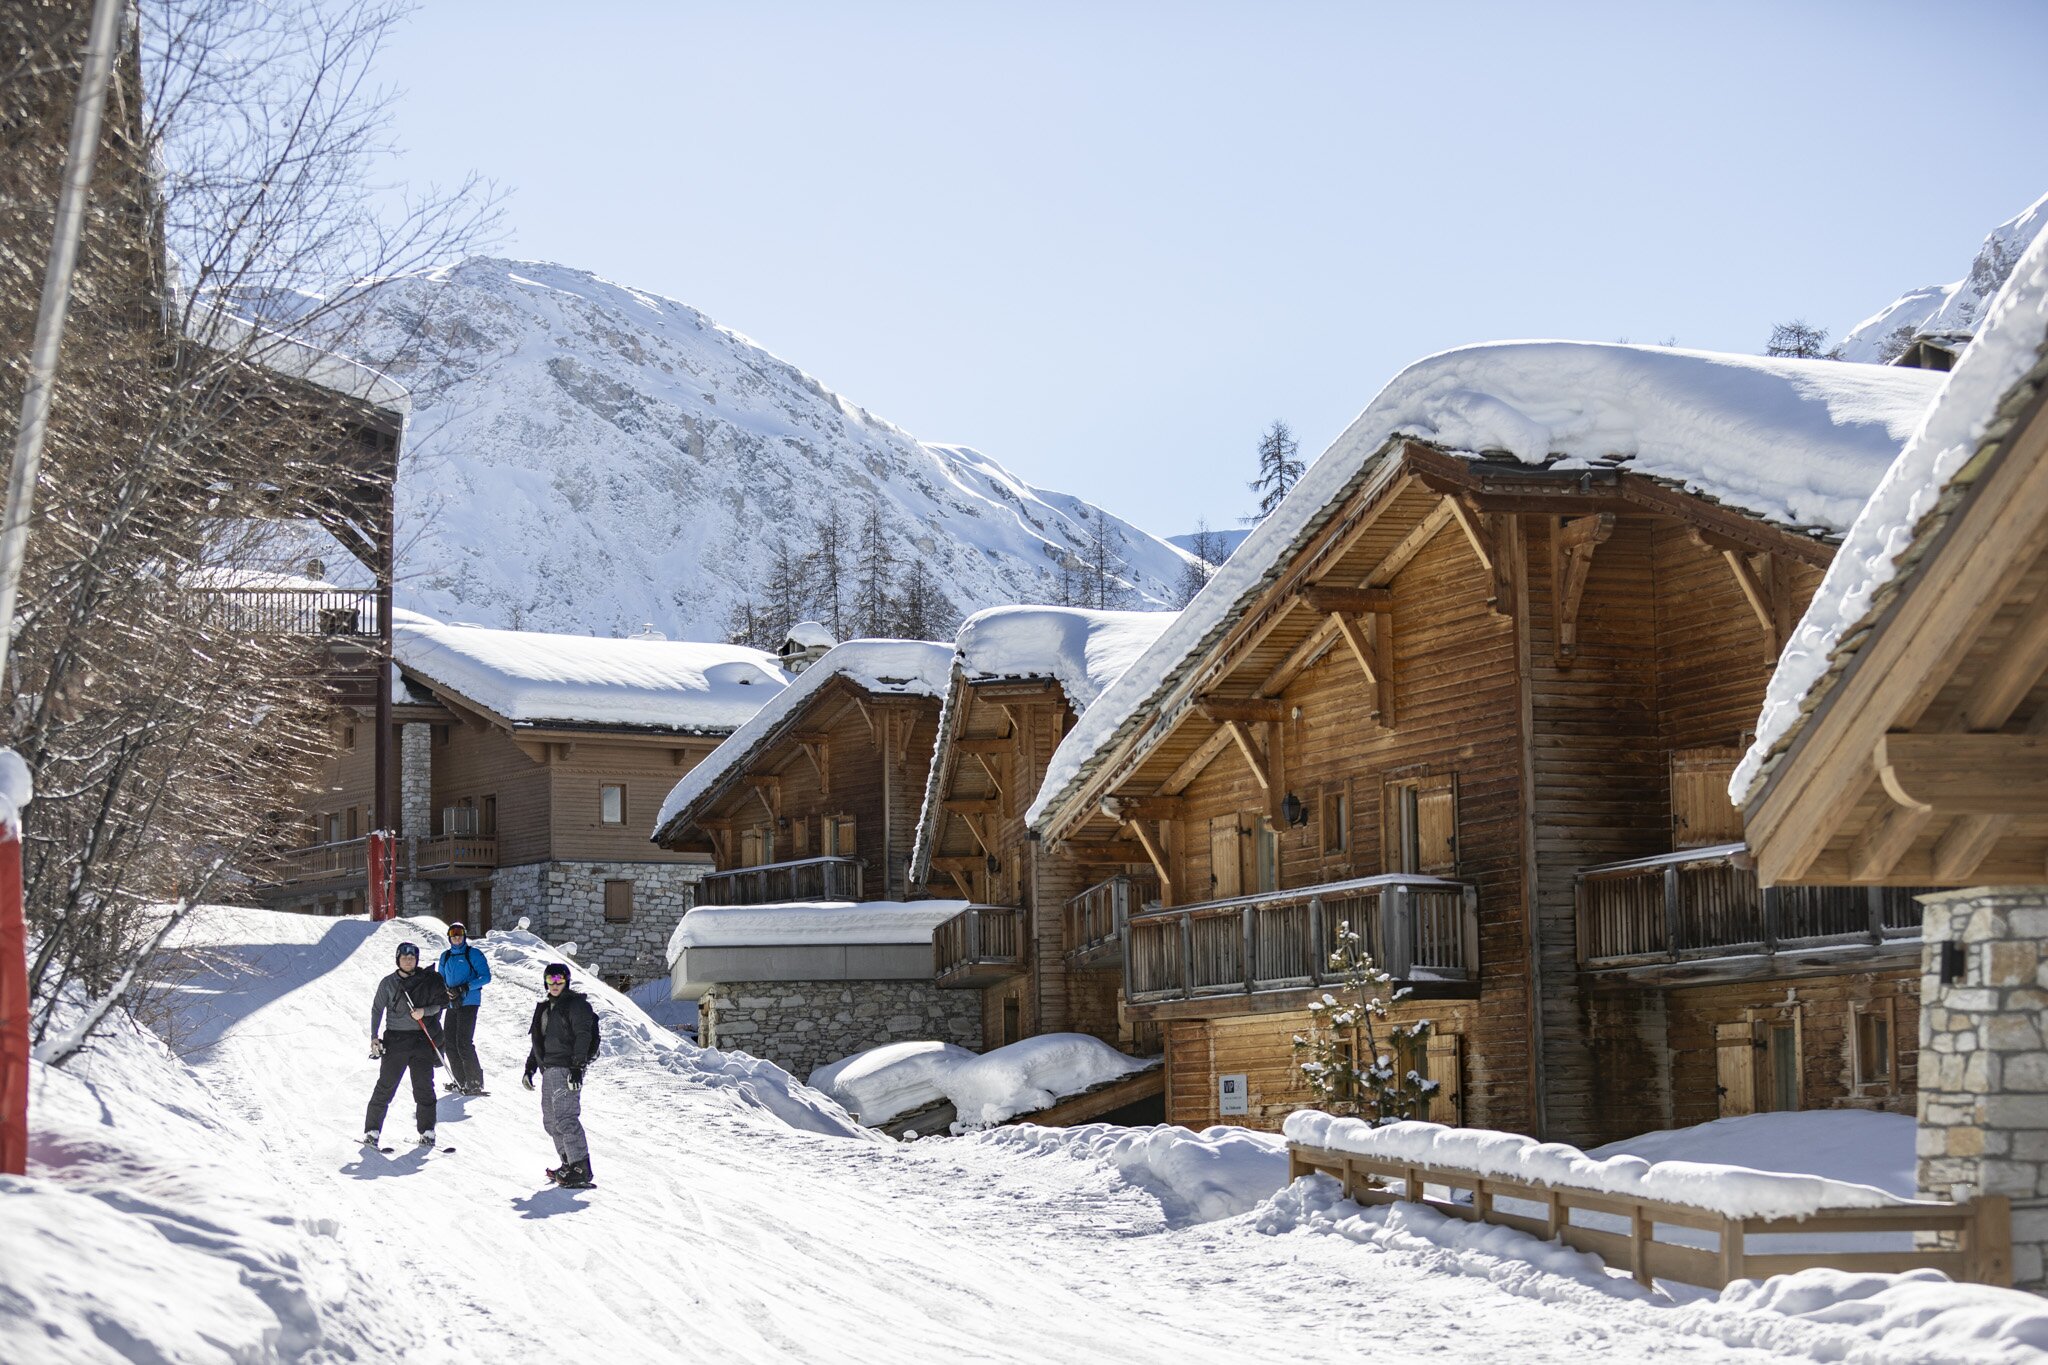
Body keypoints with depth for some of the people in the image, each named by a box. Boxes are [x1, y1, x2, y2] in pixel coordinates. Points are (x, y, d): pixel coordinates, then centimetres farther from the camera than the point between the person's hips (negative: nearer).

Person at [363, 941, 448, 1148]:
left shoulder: (427, 980, 6)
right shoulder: (388, 983, 5)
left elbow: (439, 1004, 8)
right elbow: (377, 1010, 7)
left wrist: (424, 1011, -12)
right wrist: (374, 1037, -2)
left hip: (422, 1039, 1)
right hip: (395, 1039, -1)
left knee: (424, 1086, -2)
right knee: (386, 1085, -4)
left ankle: (427, 1131, 4)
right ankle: (372, 1130, 2)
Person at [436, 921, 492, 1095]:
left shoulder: (473, 954, -2)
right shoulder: (445, 957, 16)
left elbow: (485, 977, -9)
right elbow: (441, 981, 23)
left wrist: (464, 988, -17)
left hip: (468, 1003, -6)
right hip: (452, 1004, 6)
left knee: (463, 1042, -14)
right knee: (449, 1042, 3)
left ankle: (475, 1082, -9)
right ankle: (460, 1081, 12)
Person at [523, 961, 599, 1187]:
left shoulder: (576, 1004, -5)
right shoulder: (545, 1007, 21)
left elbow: (583, 1037, -14)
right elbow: (539, 1041, 28)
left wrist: (577, 1067, -22)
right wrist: (529, 1068, 23)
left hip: (566, 1068, -9)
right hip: (548, 1070, 9)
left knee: (565, 1118, -17)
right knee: (551, 1120, 9)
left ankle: (581, 1169, -20)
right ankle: (569, 1164, 16)